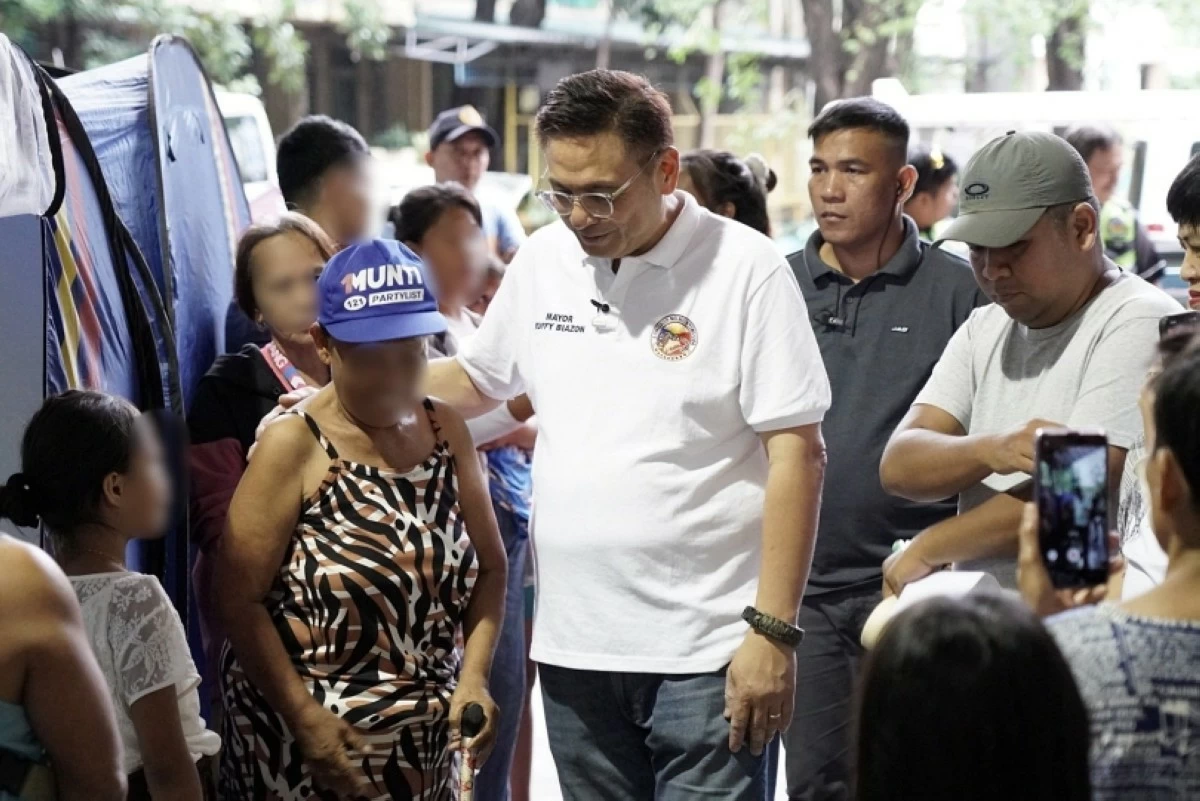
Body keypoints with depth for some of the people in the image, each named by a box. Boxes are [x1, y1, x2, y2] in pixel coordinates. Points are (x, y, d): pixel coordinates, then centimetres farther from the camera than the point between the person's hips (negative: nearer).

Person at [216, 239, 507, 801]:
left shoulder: (446, 431, 4)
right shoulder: (294, 447, -12)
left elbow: (488, 566, 8)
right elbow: (239, 598, -14)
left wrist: (474, 677, -5)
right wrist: (305, 719, -17)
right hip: (308, 738, -5)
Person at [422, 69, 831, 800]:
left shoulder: (746, 269, -9)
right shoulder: (541, 261, 6)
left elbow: (796, 456, -10)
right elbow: (477, 381, 23)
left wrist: (774, 631, -14)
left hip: (707, 653, -5)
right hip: (573, 643, 5)